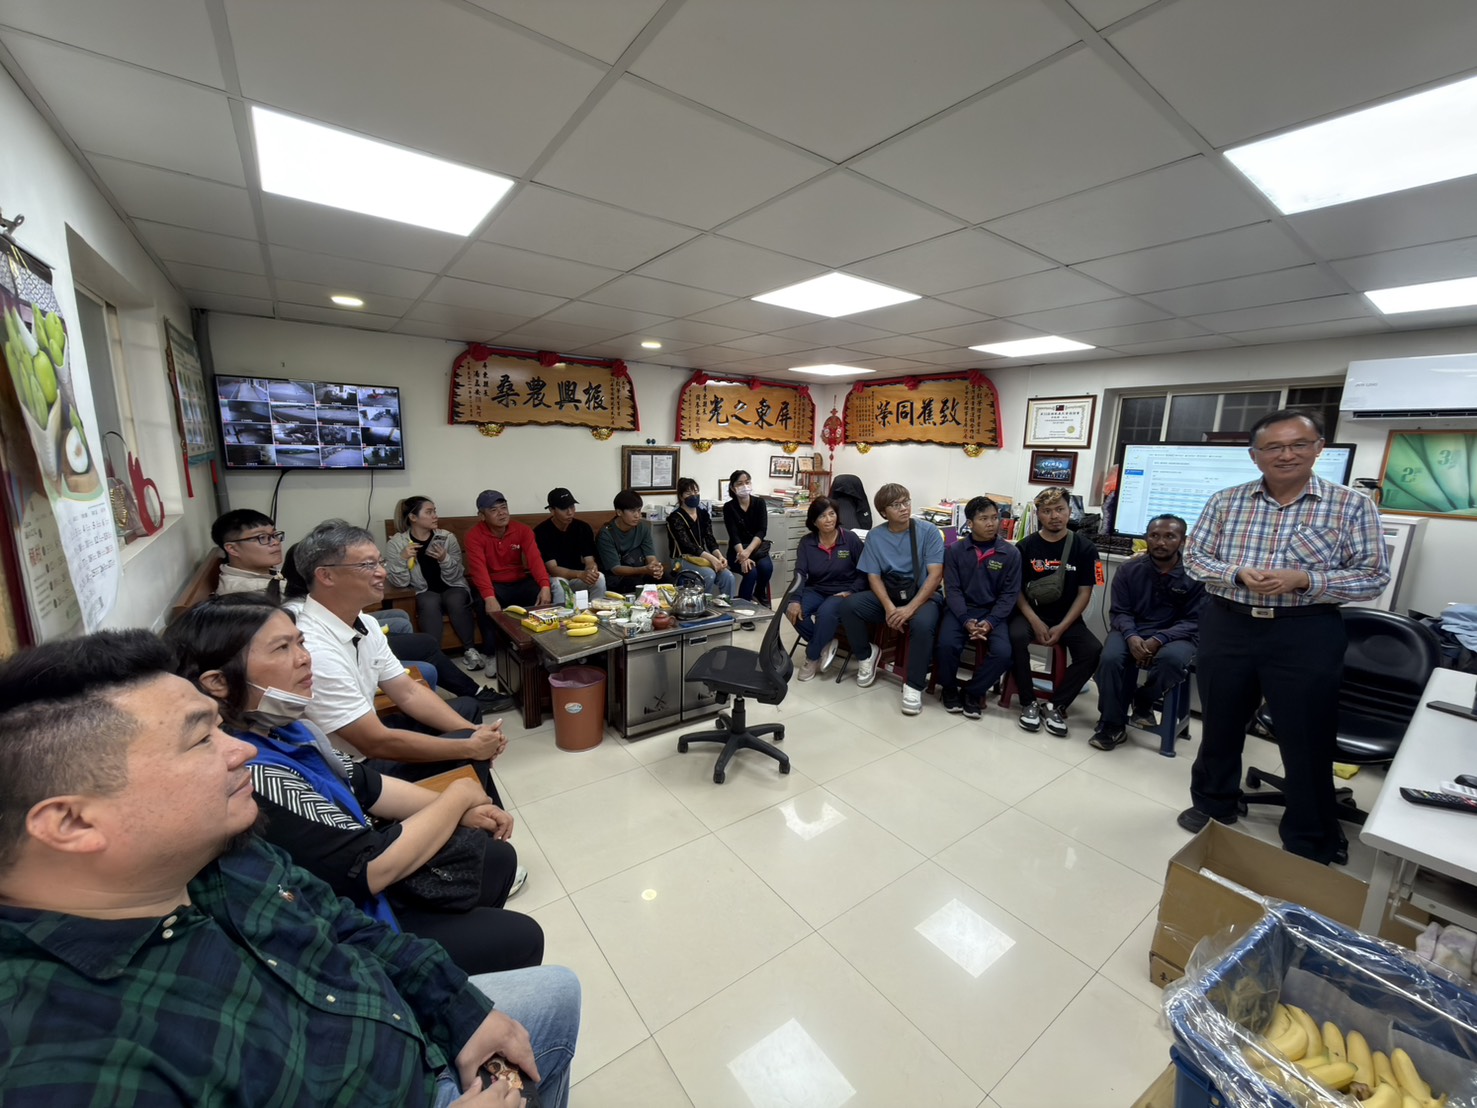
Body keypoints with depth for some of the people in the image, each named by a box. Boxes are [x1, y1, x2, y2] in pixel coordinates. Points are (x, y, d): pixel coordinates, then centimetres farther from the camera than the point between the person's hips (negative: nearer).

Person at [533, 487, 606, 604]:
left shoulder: (584, 528, -6)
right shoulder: (541, 532, -18)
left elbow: (589, 561, -11)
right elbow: (552, 569, -24)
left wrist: (591, 570, -38)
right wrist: (580, 574, -41)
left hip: (577, 576, 3)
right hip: (553, 577, -3)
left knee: (599, 578, -26)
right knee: (559, 583, -36)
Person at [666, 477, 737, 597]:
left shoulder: (703, 513, 10)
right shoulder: (675, 518, -9)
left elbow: (710, 539, 1)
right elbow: (687, 545, -21)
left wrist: (719, 556, -20)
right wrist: (711, 558, -31)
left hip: (702, 557, 5)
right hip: (683, 559, -5)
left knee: (728, 576, -20)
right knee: (709, 575, -31)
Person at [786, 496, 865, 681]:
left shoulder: (851, 539, -6)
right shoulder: (806, 542, 0)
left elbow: (865, 572, -2)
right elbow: (800, 573, -10)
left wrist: (851, 592, -18)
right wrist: (796, 600, -25)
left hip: (842, 593, -3)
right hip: (816, 591, 4)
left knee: (826, 612, -35)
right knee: (791, 610, -25)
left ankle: (812, 658, -12)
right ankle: (825, 643, -6)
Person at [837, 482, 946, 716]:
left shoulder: (928, 531, -7)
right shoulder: (875, 536, 1)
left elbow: (935, 574, -13)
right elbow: (873, 576, -2)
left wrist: (910, 608, -25)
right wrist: (889, 607, -20)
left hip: (923, 596, -3)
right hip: (887, 594, 3)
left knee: (922, 624, -36)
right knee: (849, 605, -23)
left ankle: (913, 686, -17)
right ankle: (868, 653, 4)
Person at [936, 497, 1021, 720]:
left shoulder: (1011, 553, 0)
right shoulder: (955, 550, -1)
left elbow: (1009, 594, -2)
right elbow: (952, 589, -5)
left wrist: (990, 622, -16)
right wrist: (966, 621, -19)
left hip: (993, 612, 1)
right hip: (960, 609, -1)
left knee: (1003, 653, -24)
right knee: (947, 644, -28)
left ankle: (973, 692, 4)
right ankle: (949, 689, 3)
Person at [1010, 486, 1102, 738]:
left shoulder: (1084, 549, -1)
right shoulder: (1025, 546, -3)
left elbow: (1084, 593, -1)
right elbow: (1016, 589, -2)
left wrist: (1061, 627, -12)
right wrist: (1035, 622, -15)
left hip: (1067, 617, 1)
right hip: (1030, 613, -1)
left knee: (1093, 651, -24)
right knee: (1016, 637, -32)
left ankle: (1056, 706, -9)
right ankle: (1029, 703, -14)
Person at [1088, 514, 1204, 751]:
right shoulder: (1129, 569, 1)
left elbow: (1195, 621, -9)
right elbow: (1120, 612, 2)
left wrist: (1159, 640, -24)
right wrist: (1131, 637, -20)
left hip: (1174, 635, -1)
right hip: (1133, 631, 1)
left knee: (1172, 659, -36)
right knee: (1110, 658, -30)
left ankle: (1143, 701, -2)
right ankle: (1112, 725, -11)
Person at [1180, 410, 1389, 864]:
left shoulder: (1352, 506, -3)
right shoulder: (1225, 501, 1)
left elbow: (1374, 577, -3)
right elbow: (1195, 557, 3)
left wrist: (1305, 580, -19)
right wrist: (1238, 575, -16)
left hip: (1306, 635, -1)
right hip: (1227, 626, 2)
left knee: (1307, 738, 9)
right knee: (1219, 724, 16)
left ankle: (1312, 846, 30)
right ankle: (1213, 806, 38)